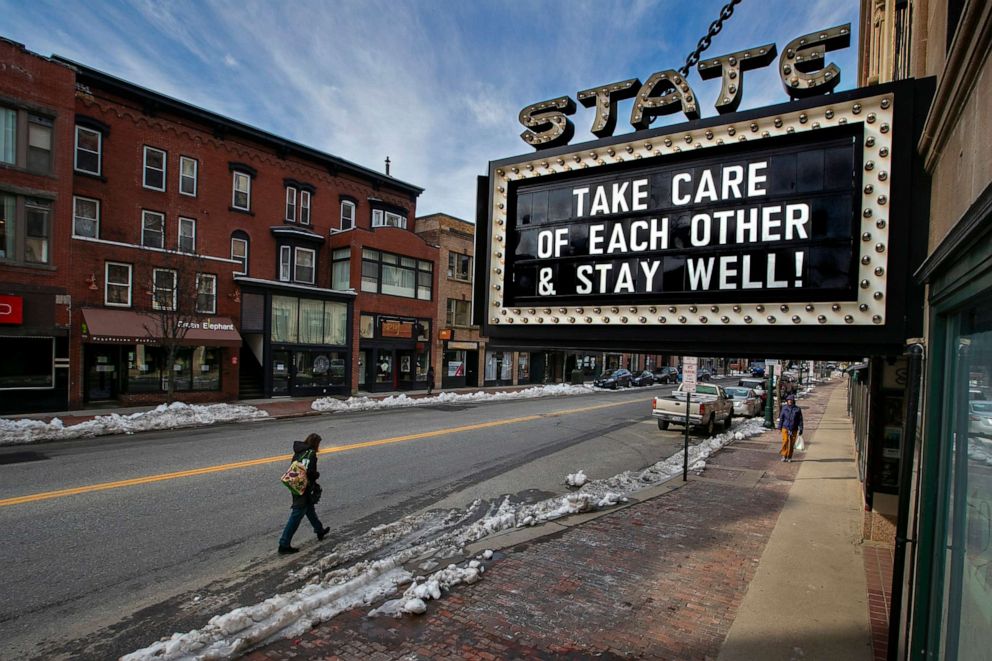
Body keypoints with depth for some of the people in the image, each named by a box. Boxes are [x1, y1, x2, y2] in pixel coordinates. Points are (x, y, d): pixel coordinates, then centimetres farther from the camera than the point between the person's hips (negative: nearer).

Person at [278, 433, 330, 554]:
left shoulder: (298, 452, 7)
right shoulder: (311, 454, -18)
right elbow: (311, 472, -26)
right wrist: (317, 475, -3)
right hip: (304, 489, -9)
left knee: (310, 509, 24)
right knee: (296, 516, 0)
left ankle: (320, 531, 42)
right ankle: (284, 545, 5)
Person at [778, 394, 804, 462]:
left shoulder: (797, 409, 0)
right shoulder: (784, 408, 4)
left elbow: (800, 420, 2)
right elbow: (781, 418, 7)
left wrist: (800, 429, -3)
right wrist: (780, 427, 5)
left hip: (794, 429, 0)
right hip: (785, 428, 0)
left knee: (791, 444, 4)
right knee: (785, 441, -10)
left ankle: (789, 457, 16)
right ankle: (784, 455, 1)